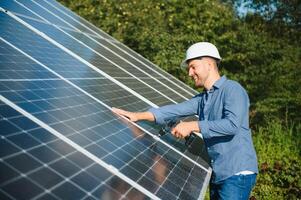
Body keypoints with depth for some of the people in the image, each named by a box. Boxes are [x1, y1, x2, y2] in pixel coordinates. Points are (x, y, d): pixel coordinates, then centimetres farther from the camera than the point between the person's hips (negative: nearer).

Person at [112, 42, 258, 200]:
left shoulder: (232, 89, -9)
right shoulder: (202, 99, 16)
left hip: (237, 173, -8)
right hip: (218, 175, 8)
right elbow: (177, 110, 3)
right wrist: (138, 116, -8)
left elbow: (232, 124, -23)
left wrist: (192, 126, -20)